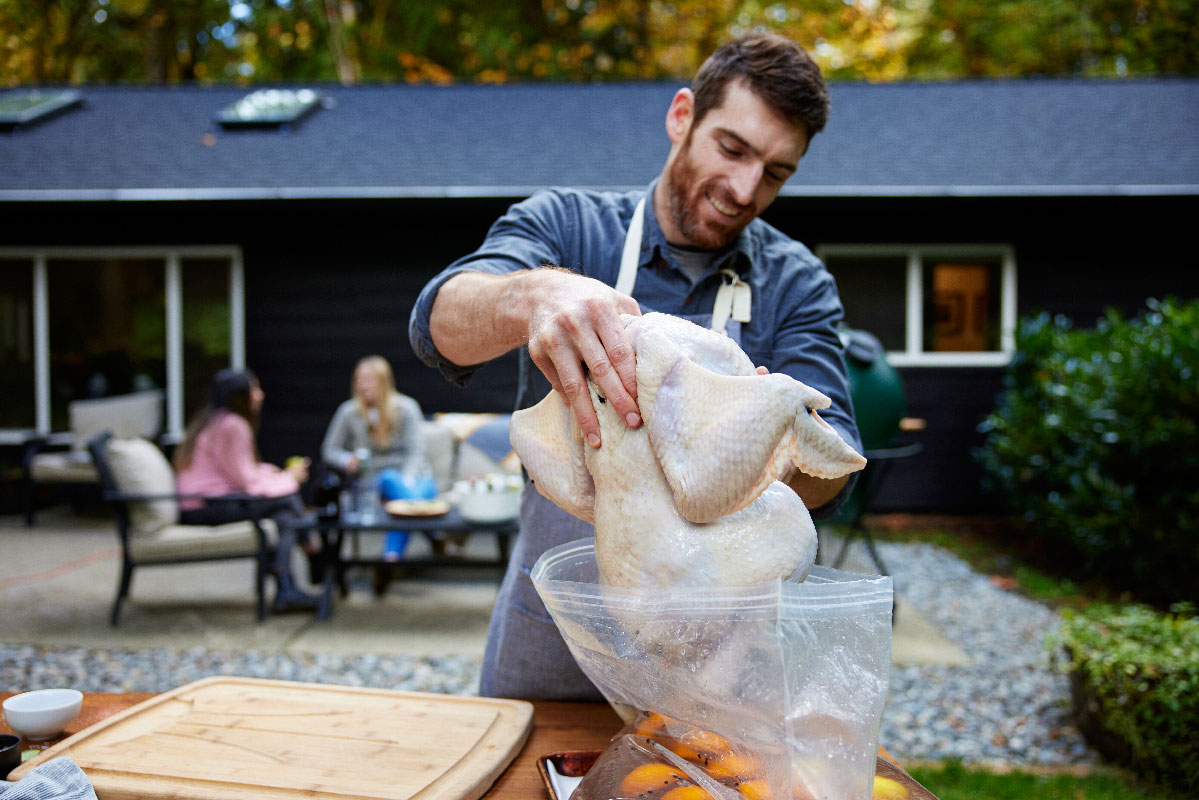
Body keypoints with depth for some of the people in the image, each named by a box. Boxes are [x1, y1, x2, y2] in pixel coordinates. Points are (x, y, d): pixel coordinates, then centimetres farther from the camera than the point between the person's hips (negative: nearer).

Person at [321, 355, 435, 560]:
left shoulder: (406, 407, 0)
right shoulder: (349, 412, 3)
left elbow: (416, 451, -5)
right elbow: (329, 450, 13)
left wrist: (407, 480, -25)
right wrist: (347, 460, -11)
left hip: (414, 475, 0)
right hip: (375, 479, 1)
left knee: (423, 489, -36)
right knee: (391, 478, -36)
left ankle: (392, 552, -43)